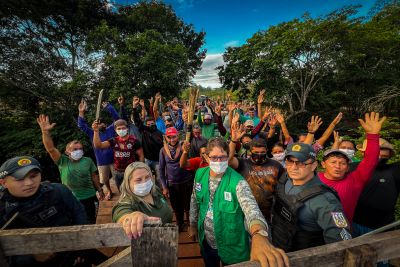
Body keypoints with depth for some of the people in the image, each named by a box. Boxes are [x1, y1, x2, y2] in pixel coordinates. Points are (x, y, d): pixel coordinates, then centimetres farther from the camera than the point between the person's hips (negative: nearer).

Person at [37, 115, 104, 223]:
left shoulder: (88, 161, -2)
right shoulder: (63, 161, -6)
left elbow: (94, 176, 4)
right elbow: (50, 149, -19)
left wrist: (100, 190, 8)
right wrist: (46, 132, -32)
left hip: (89, 198, 1)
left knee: (91, 222, 15)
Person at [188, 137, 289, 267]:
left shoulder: (237, 182, -27)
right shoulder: (200, 174, -11)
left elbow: (250, 206, -45)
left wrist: (259, 235, -63)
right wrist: (193, 224, 11)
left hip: (231, 246, -3)